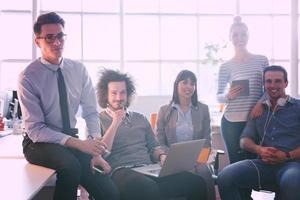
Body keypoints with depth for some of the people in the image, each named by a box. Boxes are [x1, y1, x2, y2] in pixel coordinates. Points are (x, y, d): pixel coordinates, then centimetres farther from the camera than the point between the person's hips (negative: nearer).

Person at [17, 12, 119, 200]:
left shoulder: (78, 69, -1)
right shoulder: (28, 77, -12)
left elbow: (91, 113, 1)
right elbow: (35, 129, -16)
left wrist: (96, 151, -13)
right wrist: (78, 143, -27)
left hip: (71, 139, 3)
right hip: (41, 143, -3)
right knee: (70, 165, -36)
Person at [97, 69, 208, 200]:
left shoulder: (140, 118, 24)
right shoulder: (99, 120, 11)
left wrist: (162, 156, 1)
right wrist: (115, 124, -6)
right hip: (121, 171, -4)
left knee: (195, 181, -22)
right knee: (148, 188, -42)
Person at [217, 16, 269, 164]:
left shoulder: (261, 60, 7)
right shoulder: (226, 66, 3)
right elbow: (219, 96, 6)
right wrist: (228, 96, -15)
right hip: (232, 122, -1)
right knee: (237, 162, 1)